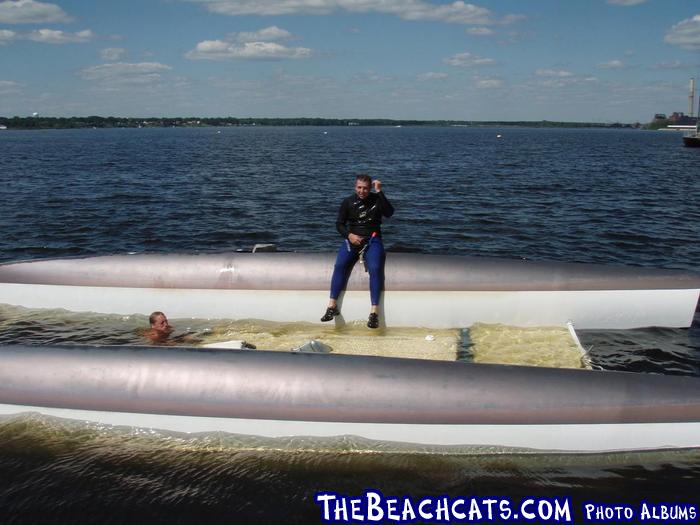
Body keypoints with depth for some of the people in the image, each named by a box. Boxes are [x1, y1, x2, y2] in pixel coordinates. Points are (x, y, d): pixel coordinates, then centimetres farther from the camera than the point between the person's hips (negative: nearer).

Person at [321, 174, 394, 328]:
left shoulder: (377, 199, 4)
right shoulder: (348, 202, 7)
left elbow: (389, 213, -14)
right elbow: (339, 224, 9)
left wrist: (379, 192, -18)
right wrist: (349, 235, -11)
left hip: (372, 240, -1)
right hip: (352, 239, 2)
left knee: (375, 268, -29)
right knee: (340, 264, -27)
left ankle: (374, 311, -32)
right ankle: (332, 305, -25)